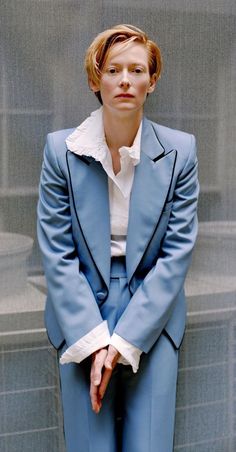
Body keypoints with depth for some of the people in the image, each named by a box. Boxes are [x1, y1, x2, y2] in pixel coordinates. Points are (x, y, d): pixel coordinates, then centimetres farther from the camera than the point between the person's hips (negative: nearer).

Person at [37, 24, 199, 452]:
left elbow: (177, 252, -6)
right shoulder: (60, 149, -6)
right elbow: (57, 254, -6)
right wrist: (93, 340, -13)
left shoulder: (180, 151, -5)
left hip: (152, 319, 1)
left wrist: (124, 341, -11)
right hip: (81, 319, 0)